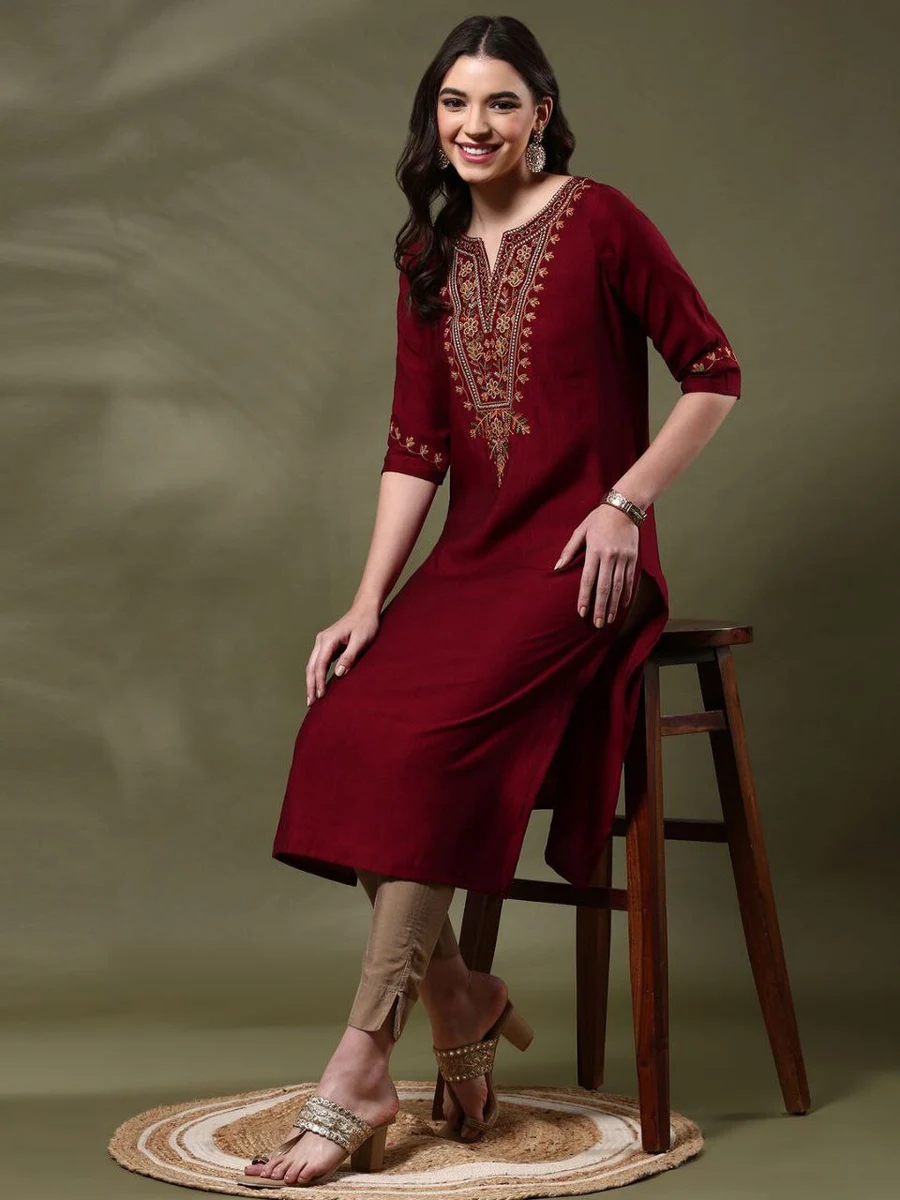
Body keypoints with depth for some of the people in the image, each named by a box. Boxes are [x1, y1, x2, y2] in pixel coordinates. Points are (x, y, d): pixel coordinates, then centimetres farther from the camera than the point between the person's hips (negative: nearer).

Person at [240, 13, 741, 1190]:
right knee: (345, 723, -20)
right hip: (470, 553, 6)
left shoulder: (600, 221, -2)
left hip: (580, 558, -5)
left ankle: (360, 1073, -18)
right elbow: (414, 445, 9)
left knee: (433, 734, -27)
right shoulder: (430, 257, 14)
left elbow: (715, 376, 1)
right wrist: (368, 599, -1)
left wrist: (625, 501, -10)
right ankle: (457, 995, -2)